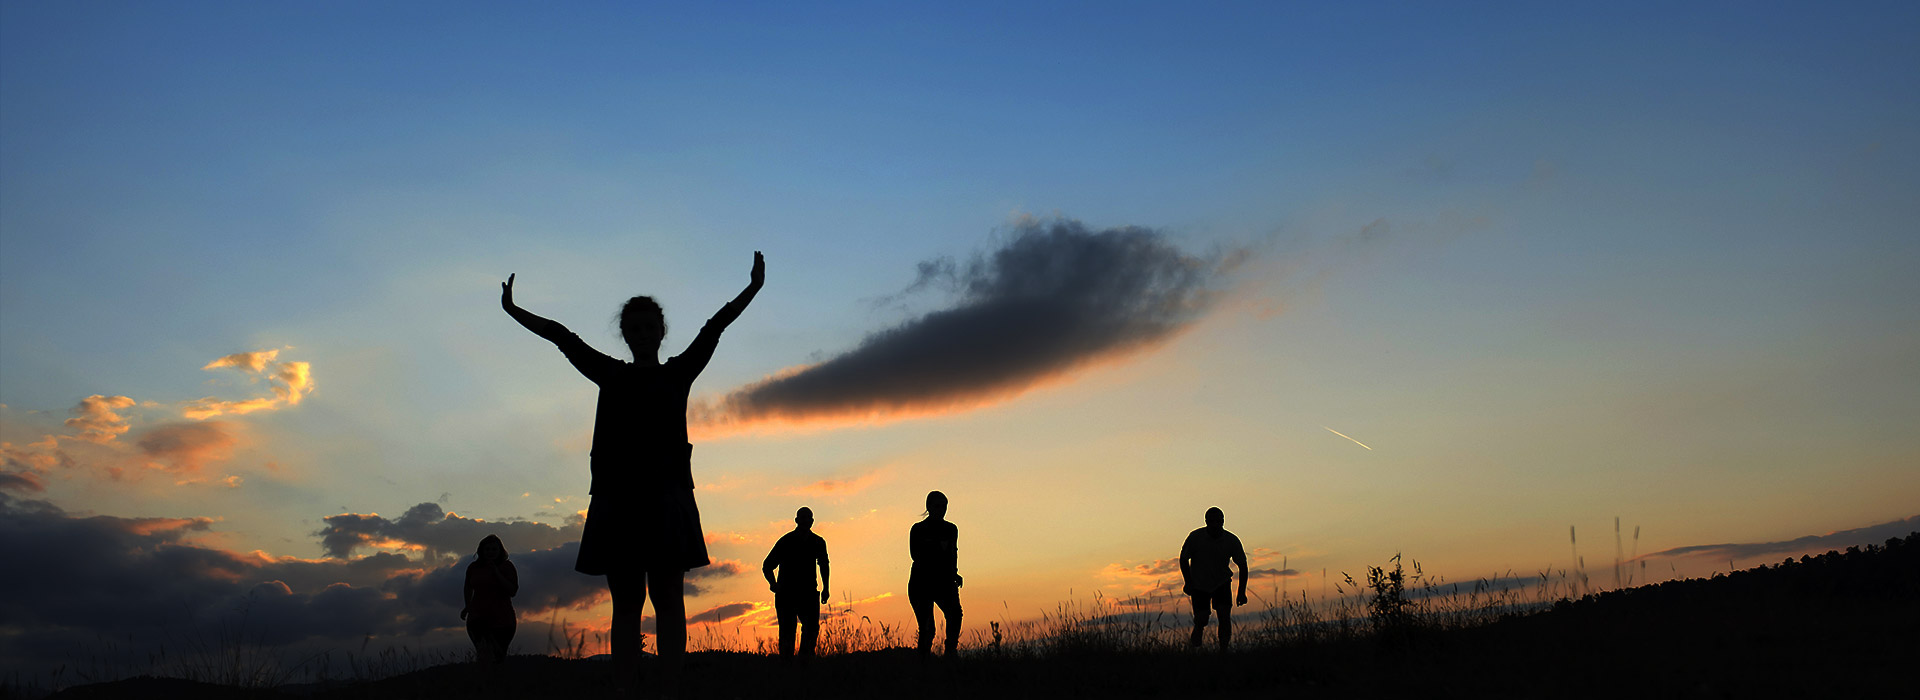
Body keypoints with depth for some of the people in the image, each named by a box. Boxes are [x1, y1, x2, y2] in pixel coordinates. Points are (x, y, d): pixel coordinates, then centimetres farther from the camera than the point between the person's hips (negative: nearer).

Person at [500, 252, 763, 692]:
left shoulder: (678, 373, 12)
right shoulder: (611, 375, 17)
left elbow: (713, 330, 2)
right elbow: (563, 338, 16)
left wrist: (751, 290, -6)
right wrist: (514, 311, 15)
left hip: (666, 494, -2)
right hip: (616, 494, 2)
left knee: (667, 597, -4)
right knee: (625, 601, 2)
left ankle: (670, 688, -7)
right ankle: (622, 691, -1)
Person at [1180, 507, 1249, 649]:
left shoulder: (1231, 540, -12)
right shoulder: (1195, 537, -15)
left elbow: (1242, 565, -2)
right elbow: (1183, 559, -3)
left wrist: (1242, 592, -7)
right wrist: (1188, 583, -8)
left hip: (1222, 583, 1)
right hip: (1199, 585, -1)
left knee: (1225, 617, -15)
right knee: (1200, 621, -7)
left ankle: (1223, 651, -6)